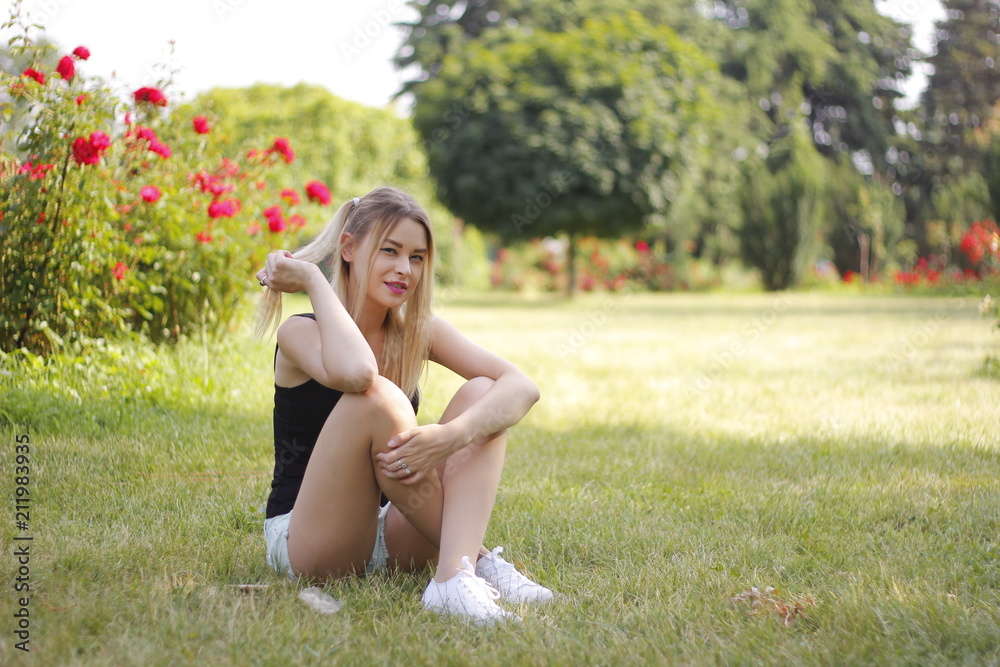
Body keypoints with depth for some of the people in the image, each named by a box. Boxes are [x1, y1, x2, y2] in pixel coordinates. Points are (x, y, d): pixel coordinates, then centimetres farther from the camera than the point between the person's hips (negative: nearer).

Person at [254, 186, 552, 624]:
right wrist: (314, 280, -21)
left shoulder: (417, 332, 4)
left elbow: (522, 387, -11)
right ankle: (478, 559, -22)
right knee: (377, 398, -30)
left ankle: (454, 576, -34)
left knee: (482, 395, -14)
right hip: (305, 547, -5)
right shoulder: (300, 332, -11)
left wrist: (452, 436, -31)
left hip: (394, 542, 5)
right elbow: (356, 372, -37)